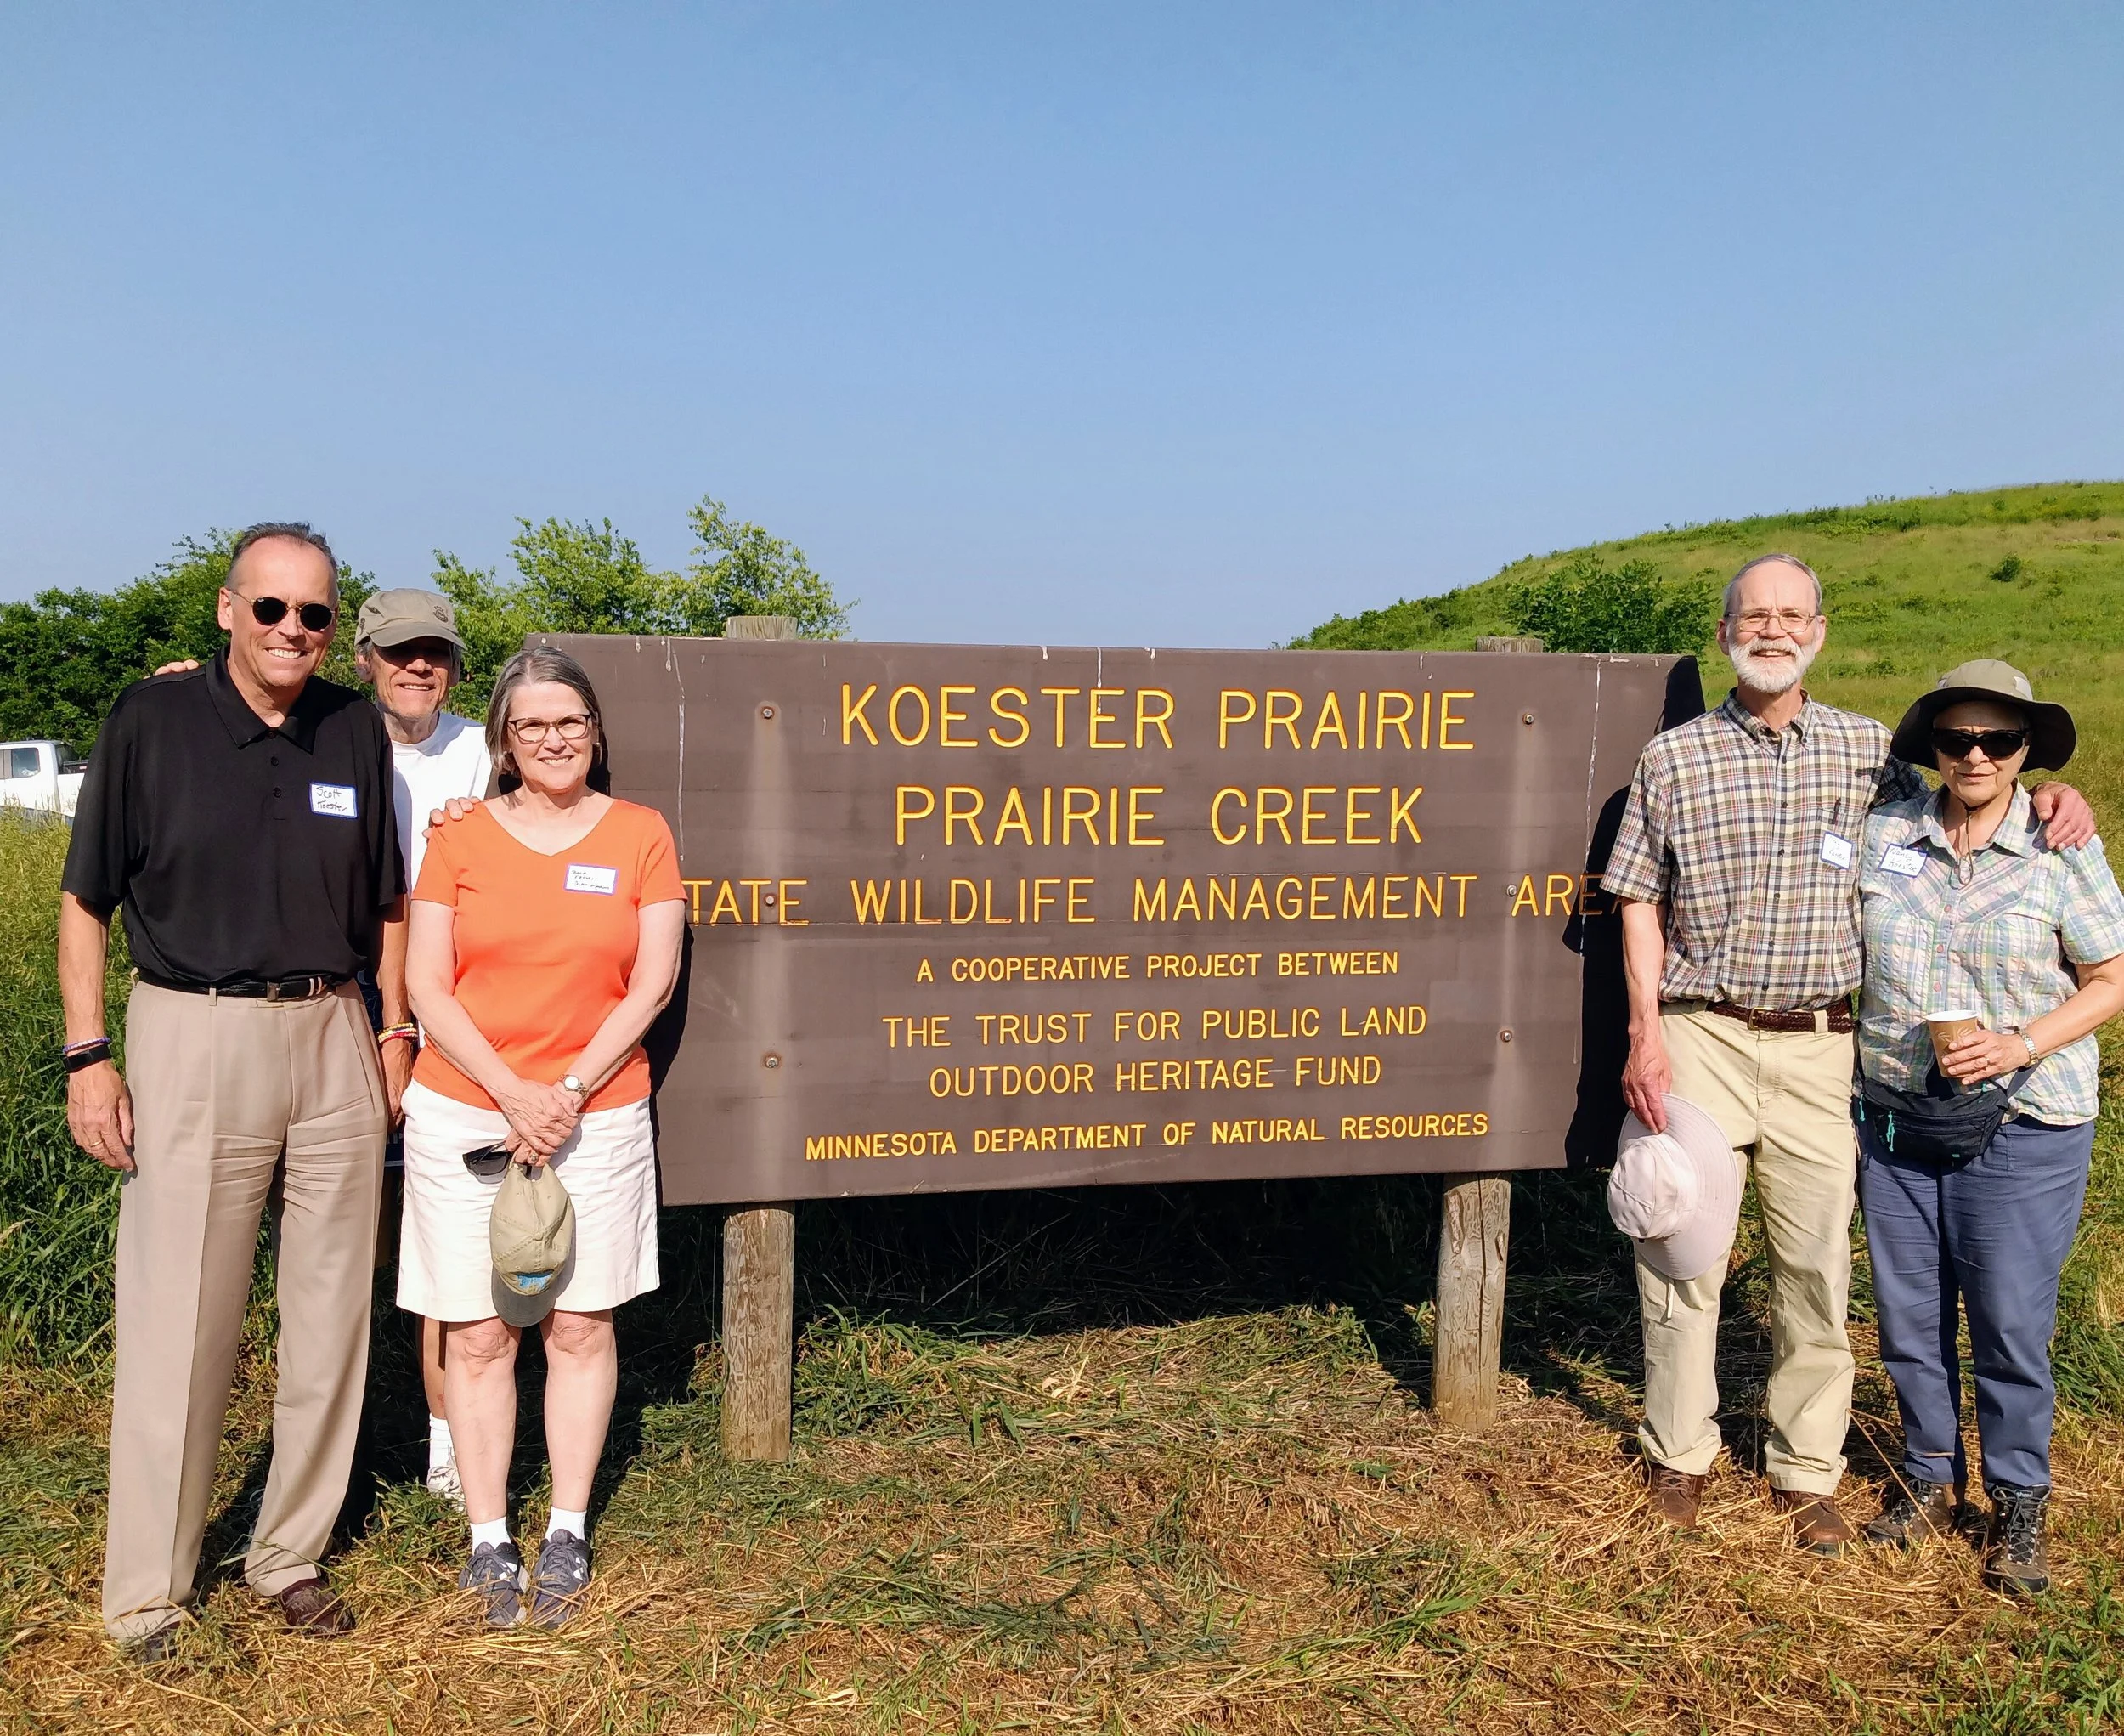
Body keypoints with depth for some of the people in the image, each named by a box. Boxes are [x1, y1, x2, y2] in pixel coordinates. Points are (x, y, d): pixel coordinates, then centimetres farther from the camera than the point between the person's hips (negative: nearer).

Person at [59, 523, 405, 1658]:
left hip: (335, 1041, 3)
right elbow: (85, 899, 1)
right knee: (177, 1322, 1)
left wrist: (397, 1035, 9)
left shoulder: (356, 731, 7)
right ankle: (146, 1595, 16)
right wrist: (87, 1057, -5)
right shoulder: (151, 720, -2)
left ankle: (290, 1558, 25)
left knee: (331, 1317, 9)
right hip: (194, 1040, -3)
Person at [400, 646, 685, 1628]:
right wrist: (512, 1093, -11)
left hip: (599, 1117, 0)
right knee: (477, 1333, 4)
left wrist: (569, 1090, -9)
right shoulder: (460, 838, 2)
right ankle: (488, 1542, 18)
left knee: (581, 1326, 6)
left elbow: (652, 984, -2)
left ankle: (568, 1536, 20)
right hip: (464, 1115, 0)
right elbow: (427, 987, -1)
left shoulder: (640, 836, 2)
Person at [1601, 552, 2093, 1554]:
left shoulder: (1868, 751, 8)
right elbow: (1640, 902, 4)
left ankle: (1807, 1471, 22)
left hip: (1817, 1047, 1)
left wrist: (2043, 800, -1)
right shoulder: (1674, 757, 3)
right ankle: (1678, 1456, 21)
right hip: (1700, 1036, -1)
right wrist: (1644, 1037, -4)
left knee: (1817, 1261, 7)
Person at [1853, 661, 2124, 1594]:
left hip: (2022, 1131, -3)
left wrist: (2022, 1045, -17)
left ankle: (2018, 1503, 23)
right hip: (1894, 1120, 3)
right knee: (1908, 1316, 11)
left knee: (2010, 1324, 2)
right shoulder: (1883, 834, 2)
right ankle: (1930, 1477, 31)